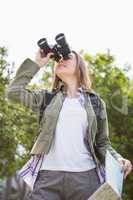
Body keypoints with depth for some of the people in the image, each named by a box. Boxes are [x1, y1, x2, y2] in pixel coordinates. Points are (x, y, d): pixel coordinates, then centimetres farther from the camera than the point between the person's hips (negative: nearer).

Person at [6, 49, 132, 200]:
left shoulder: (95, 101, 14)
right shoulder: (47, 97, 16)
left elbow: (102, 143, 14)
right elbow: (13, 92, 2)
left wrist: (118, 159, -6)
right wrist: (36, 63, 8)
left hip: (86, 176, 0)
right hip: (49, 176, 0)